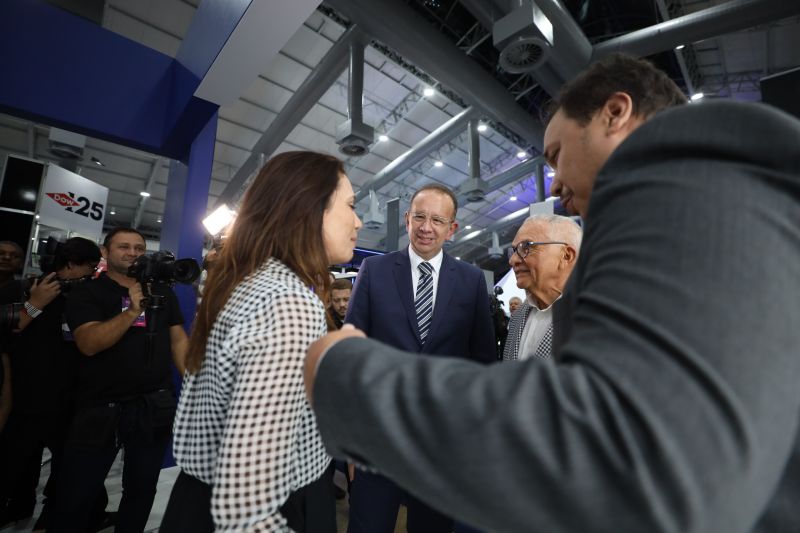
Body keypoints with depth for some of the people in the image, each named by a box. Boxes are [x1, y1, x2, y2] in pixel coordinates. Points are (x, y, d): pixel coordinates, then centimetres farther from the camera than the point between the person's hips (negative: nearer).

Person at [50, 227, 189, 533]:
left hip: (155, 406, 3)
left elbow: (179, 339, 6)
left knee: (142, 488, 17)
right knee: (75, 497, 11)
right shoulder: (87, 293, -1)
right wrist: (132, 311, -29)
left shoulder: (163, 293, 7)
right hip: (100, 407, -2)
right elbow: (89, 343, -16)